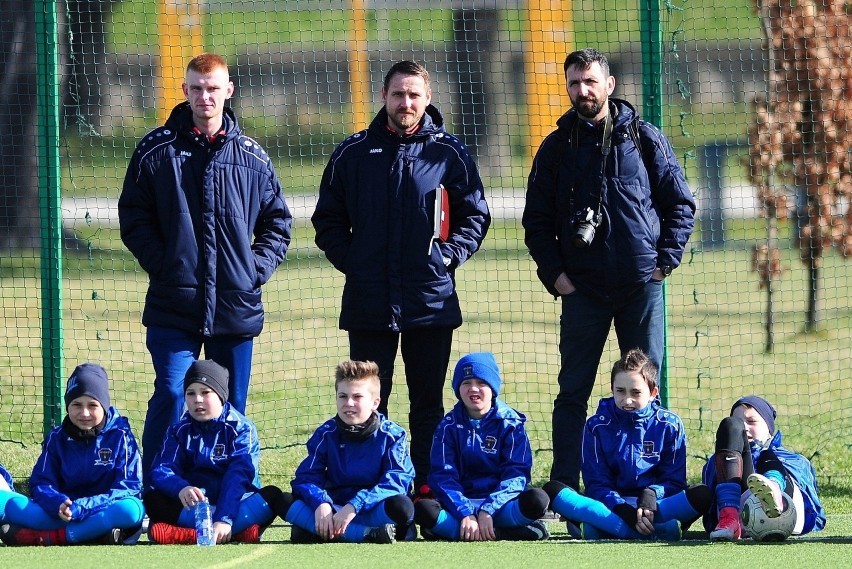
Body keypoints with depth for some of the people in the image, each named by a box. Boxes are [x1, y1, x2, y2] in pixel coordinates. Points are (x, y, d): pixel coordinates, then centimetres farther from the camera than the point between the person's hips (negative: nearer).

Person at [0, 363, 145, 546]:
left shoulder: (120, 436, 0)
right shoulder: (57, 438, 10)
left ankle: (39, 537, -33)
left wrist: (80, 508, -22)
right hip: (58, 515, 2)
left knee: (132, 508, -38)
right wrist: (58, 504, -22)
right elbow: (41, 483, 3)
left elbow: (128, 488, -9)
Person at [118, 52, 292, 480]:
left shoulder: (252, 157, 7)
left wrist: (256, 268, 0)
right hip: (174, 304, -2)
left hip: (236, 303, 2)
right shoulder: (156, 150, 2)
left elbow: (277, 222, 14)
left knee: (232, 408, 8)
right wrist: (161, 264, -7)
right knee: (170, 397, -10)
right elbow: (134, 218, 4)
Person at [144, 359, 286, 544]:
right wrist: (181, 488, -34)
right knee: (152, 500, -26)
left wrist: (224, 520, -34)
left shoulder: (241, 428, -2)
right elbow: (161, 471, -8)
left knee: (273, 496, -30)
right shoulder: (179, 431, 7)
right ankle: (240, 530, -39)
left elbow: (239, 475, -17)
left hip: (235, 503, -2)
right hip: (193, 506, 2)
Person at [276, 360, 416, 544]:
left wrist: (354, 506, -29)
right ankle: (368, 534, -35)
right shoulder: (326, 434, 5)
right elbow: (306, 477, -3)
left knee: (401, 506, -36)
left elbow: (396, 481, -15)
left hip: (372, 511, -3)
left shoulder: (393, 435, -3)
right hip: (335, 507, 3)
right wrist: (321, 504, -26)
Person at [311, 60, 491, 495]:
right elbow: (327, 219, 12)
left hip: (432, 300, 0)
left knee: (428, 404, 5)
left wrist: (449, 255, -3)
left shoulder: (449, 153, 4)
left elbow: (475, 216, 10)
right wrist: (349, 260, -1)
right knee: (367, 405, 2)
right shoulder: (354, 153, 6)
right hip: (368, 302, 0)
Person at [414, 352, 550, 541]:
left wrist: (488, 511, -21)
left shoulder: (511, 424, 5)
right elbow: (443, 476, -3)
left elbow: (516, 475, -5)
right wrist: (466, 513, -20)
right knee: (423, 509, -33)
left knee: (536, 500, -32)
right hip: (461, 503, 1)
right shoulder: (449, 426, 8)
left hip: (500, 504, -1)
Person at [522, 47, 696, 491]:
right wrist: (553, 272, -1)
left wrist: (666, 260, -2)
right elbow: (536, 220, 11)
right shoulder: (557, 147, 7)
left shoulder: (644, 138, 4)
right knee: (573, 392, 0)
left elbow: (680, 204, 8)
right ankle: (564, 488, 3)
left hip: (641, 284, 0)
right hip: (582, 288, 1)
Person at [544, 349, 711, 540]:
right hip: (610, 506, 0)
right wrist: (624, 511, -22)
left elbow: (674, 482, 3)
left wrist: (651, 494, -22)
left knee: (703, 495, -32)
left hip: (657, 505, 0)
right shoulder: (597, 426, 5)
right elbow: (596, 484, -2)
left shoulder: (670, 425, 6)